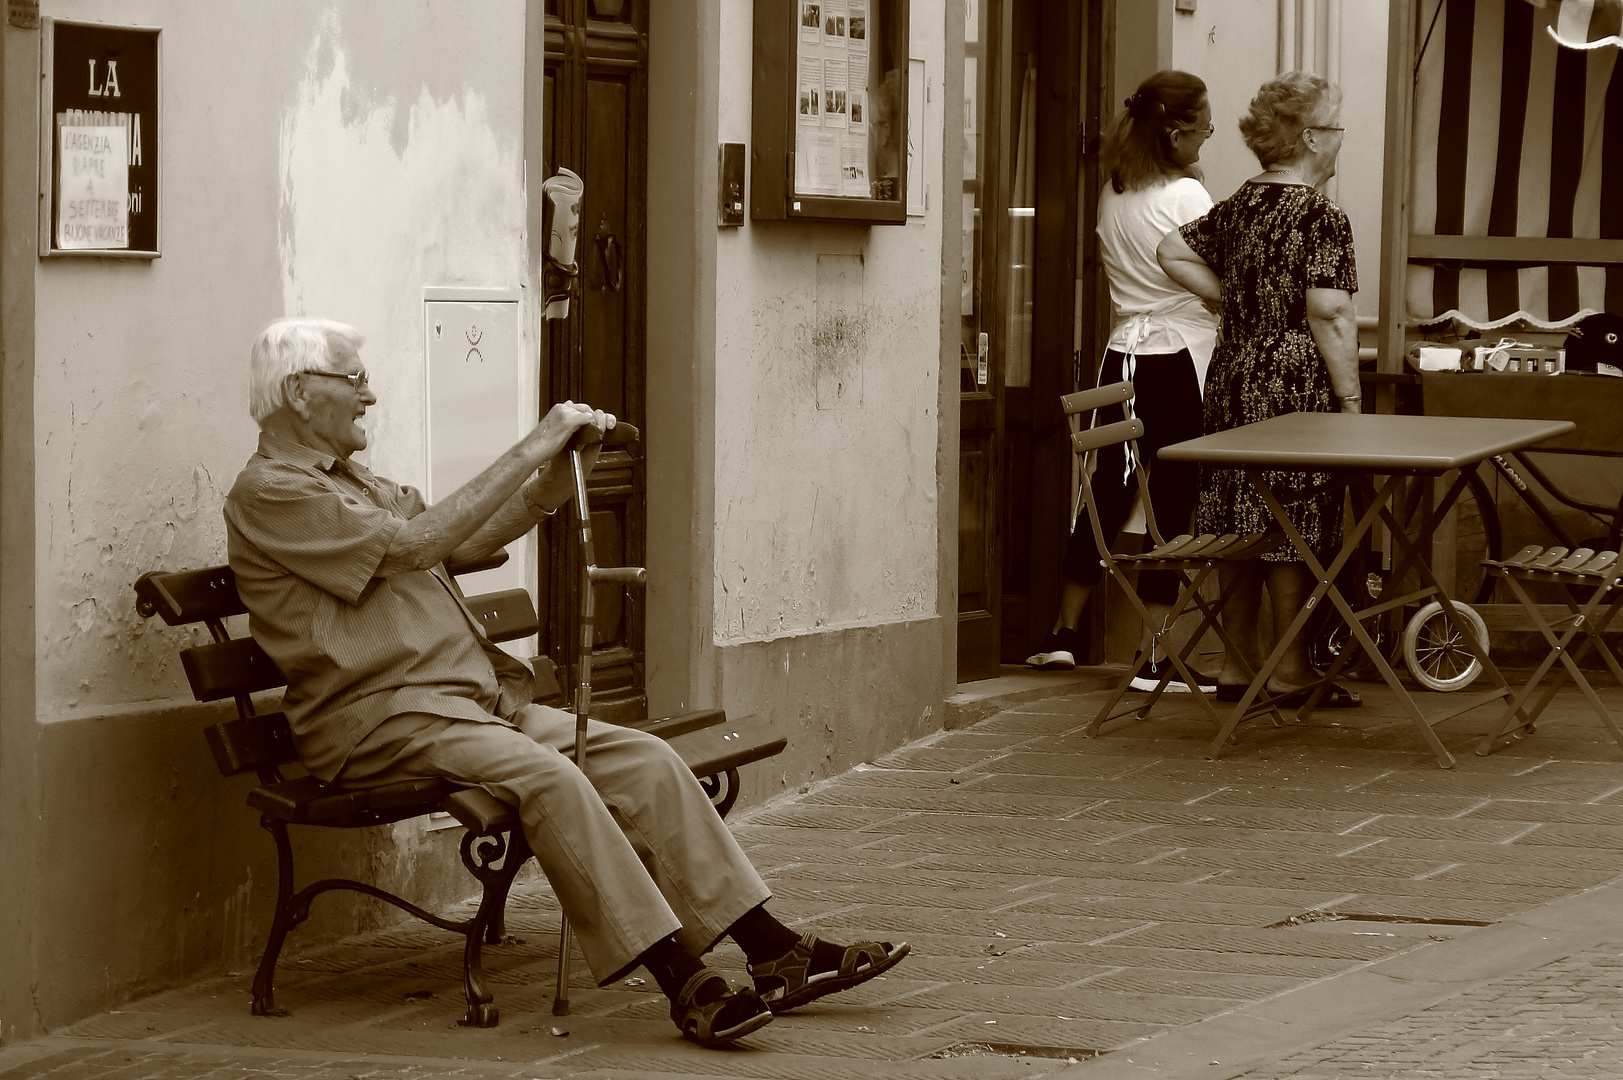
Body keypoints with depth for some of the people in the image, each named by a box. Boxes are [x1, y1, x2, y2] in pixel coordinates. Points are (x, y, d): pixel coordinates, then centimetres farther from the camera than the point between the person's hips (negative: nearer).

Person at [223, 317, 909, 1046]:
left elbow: (468, 542, 21)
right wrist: (531, 449, -14)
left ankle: (774, 954, -10)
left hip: (475, 698, 9)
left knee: (645, 761, -7)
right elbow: (414, 544, -16)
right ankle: (684, 985, -33)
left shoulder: (357, 483, 25)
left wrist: (555, 479, 4)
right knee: (547, 776, -32)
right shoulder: (269, 493, -7)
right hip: (378, 719, -9)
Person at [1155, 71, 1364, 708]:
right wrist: (1350, 400, -13)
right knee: (1293, 529, -3)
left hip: (1234, 379, 8)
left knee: (1239, 523, 11)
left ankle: (1238, 664, 17)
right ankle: (1291, 672, 1)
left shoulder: (1237, 208, 10)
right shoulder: (1322, 218, -12)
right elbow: (1329, 316, -17)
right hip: (1298, 386, -8)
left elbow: (1174, 253, 19)